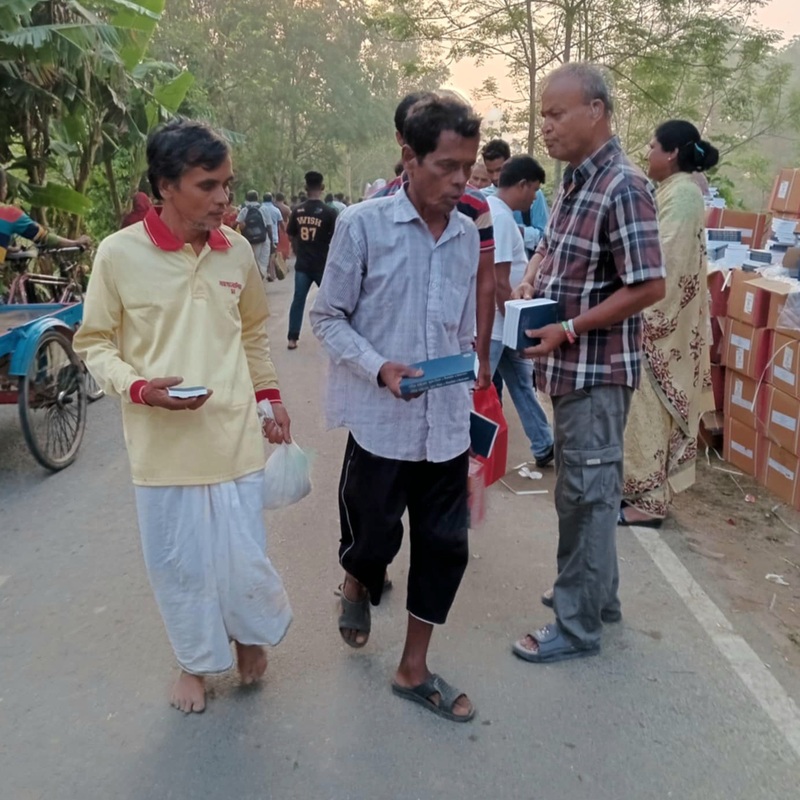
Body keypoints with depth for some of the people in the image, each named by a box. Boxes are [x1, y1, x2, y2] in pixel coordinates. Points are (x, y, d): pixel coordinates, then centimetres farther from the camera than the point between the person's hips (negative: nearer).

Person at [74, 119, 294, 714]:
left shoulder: (238, 250, 2)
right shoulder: (119, 253, -8)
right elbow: (94, 344, 1)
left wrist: (269, 395, 9)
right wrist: (140, 388, -16)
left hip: (235, 436, 2)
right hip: (163, 442, -1)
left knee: (244, 559, 6)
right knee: (178, 563, 11)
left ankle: (252, 630, 40)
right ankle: (197, 660, 38)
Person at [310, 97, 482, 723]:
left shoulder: (468, 235, 6)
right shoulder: (363, 225, -9)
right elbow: (328, 317, -4)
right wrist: (379, 368, -19)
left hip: (446, 424, 4)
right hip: (379, 419, -4)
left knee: (445, 545, 8)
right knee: (374, 537, 10)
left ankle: (414, 670, 26)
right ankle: (357, 586, 48)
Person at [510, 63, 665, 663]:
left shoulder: (622, 188, -18)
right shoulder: (574, 180, 10)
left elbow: (650, 286, -22)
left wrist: (570, 329, -20)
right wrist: (530, 284, 2)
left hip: (597, 368, -9)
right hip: (571, 364, 9)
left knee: (586, 492, 0)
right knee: (587, 484, 19)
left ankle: (578, 625, 14)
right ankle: (597, 594, 36)